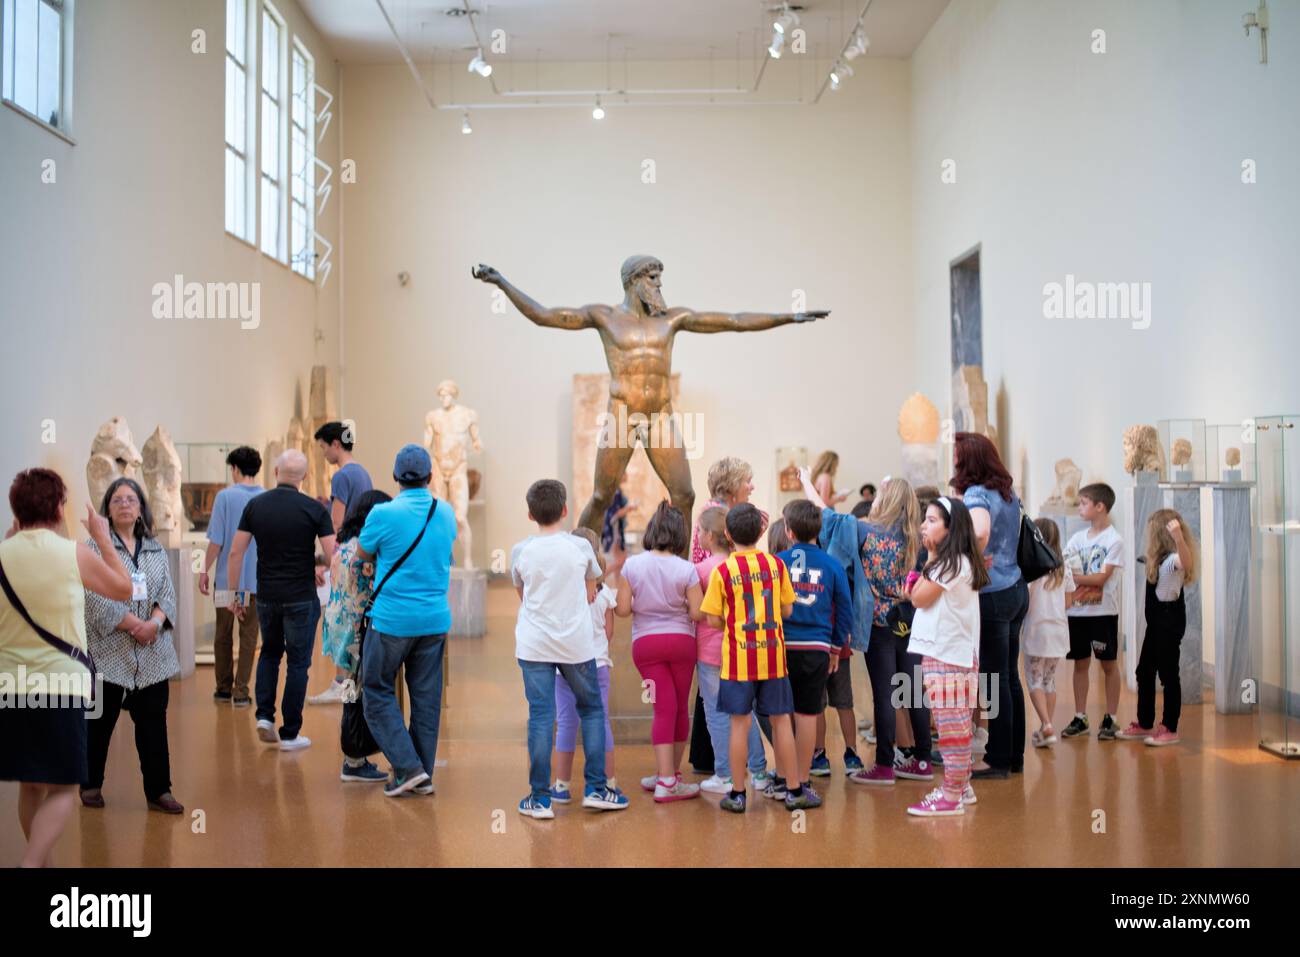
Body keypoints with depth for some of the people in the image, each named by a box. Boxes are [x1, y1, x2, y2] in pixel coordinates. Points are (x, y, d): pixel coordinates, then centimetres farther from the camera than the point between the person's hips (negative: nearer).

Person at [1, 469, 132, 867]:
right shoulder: (76, 554, -8)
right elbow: (123, 589, 9)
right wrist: (103, 537, 17)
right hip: (61, 685, -4)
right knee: (62, 790, 1)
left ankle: (45, 864, 28)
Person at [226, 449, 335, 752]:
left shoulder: (255, 506, 0)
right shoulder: (314, 509, -9)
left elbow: (235, 552, -1)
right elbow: (333, 555, -12)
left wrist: (234, 593, 8)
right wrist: (323, 572, 9)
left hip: (266, 597, 3)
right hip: (301, 599, -3)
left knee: (269, 653, 24)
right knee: (298, 663, 6)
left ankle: (265, 716, 11)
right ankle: (289, 734, 9)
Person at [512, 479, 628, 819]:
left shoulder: (520, 552, -1)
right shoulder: (580, 547, -3)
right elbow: (590, 594, 9)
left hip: (533, 646, 0)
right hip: (576, 644, 0)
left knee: (540, 718, 1)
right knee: (591, 710, 15)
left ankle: (540, 799, 2)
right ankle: (595, 788, 15)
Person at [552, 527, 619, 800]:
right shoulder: (605, 591, -2)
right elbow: (609, 632, 3)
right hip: (597, 662, 2)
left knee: (566, 723, 5)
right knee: (600, 721, 9)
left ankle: (562, 786, 11)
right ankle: (609, 782, 13)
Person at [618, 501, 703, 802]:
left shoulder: (632, 565, -5)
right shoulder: (686, 569, -9)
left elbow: (622, 610, -6)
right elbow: (696, 613, -11)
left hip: (645, 642, 1)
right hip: (681, 640, -1)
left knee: (665, 709, 1)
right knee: (680, 708, 12)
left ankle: (665, 778, -7)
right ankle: (669, 775, 22)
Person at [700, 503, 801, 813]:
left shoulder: (723, 571, -7)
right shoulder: (776, 564, 0)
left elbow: (713, 619, -6)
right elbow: (787, 610, 4)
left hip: (738, 658, -2)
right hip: (773, 655, 2)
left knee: (739, 723, 4)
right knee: (781, 720, 9)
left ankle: (737, 793, 8)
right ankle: (792, 788, 16)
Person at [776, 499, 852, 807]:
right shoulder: (832, 566, 2)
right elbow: (845, 610, 7)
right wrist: (836, 647, 17)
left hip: (781, 646, 0)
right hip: (816, 648, 0)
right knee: (807, 716, 4)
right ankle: (803, 784, 8)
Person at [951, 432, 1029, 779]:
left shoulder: (976, 494, -15)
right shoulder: (1008, 493, 11)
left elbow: (980, 531, -35)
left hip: (992, 594, -9)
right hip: (1016, 589, 9)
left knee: (996, 679, -1)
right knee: (1010, 676, 14)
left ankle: (998, 760, 6)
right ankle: (1014, 755, 21)